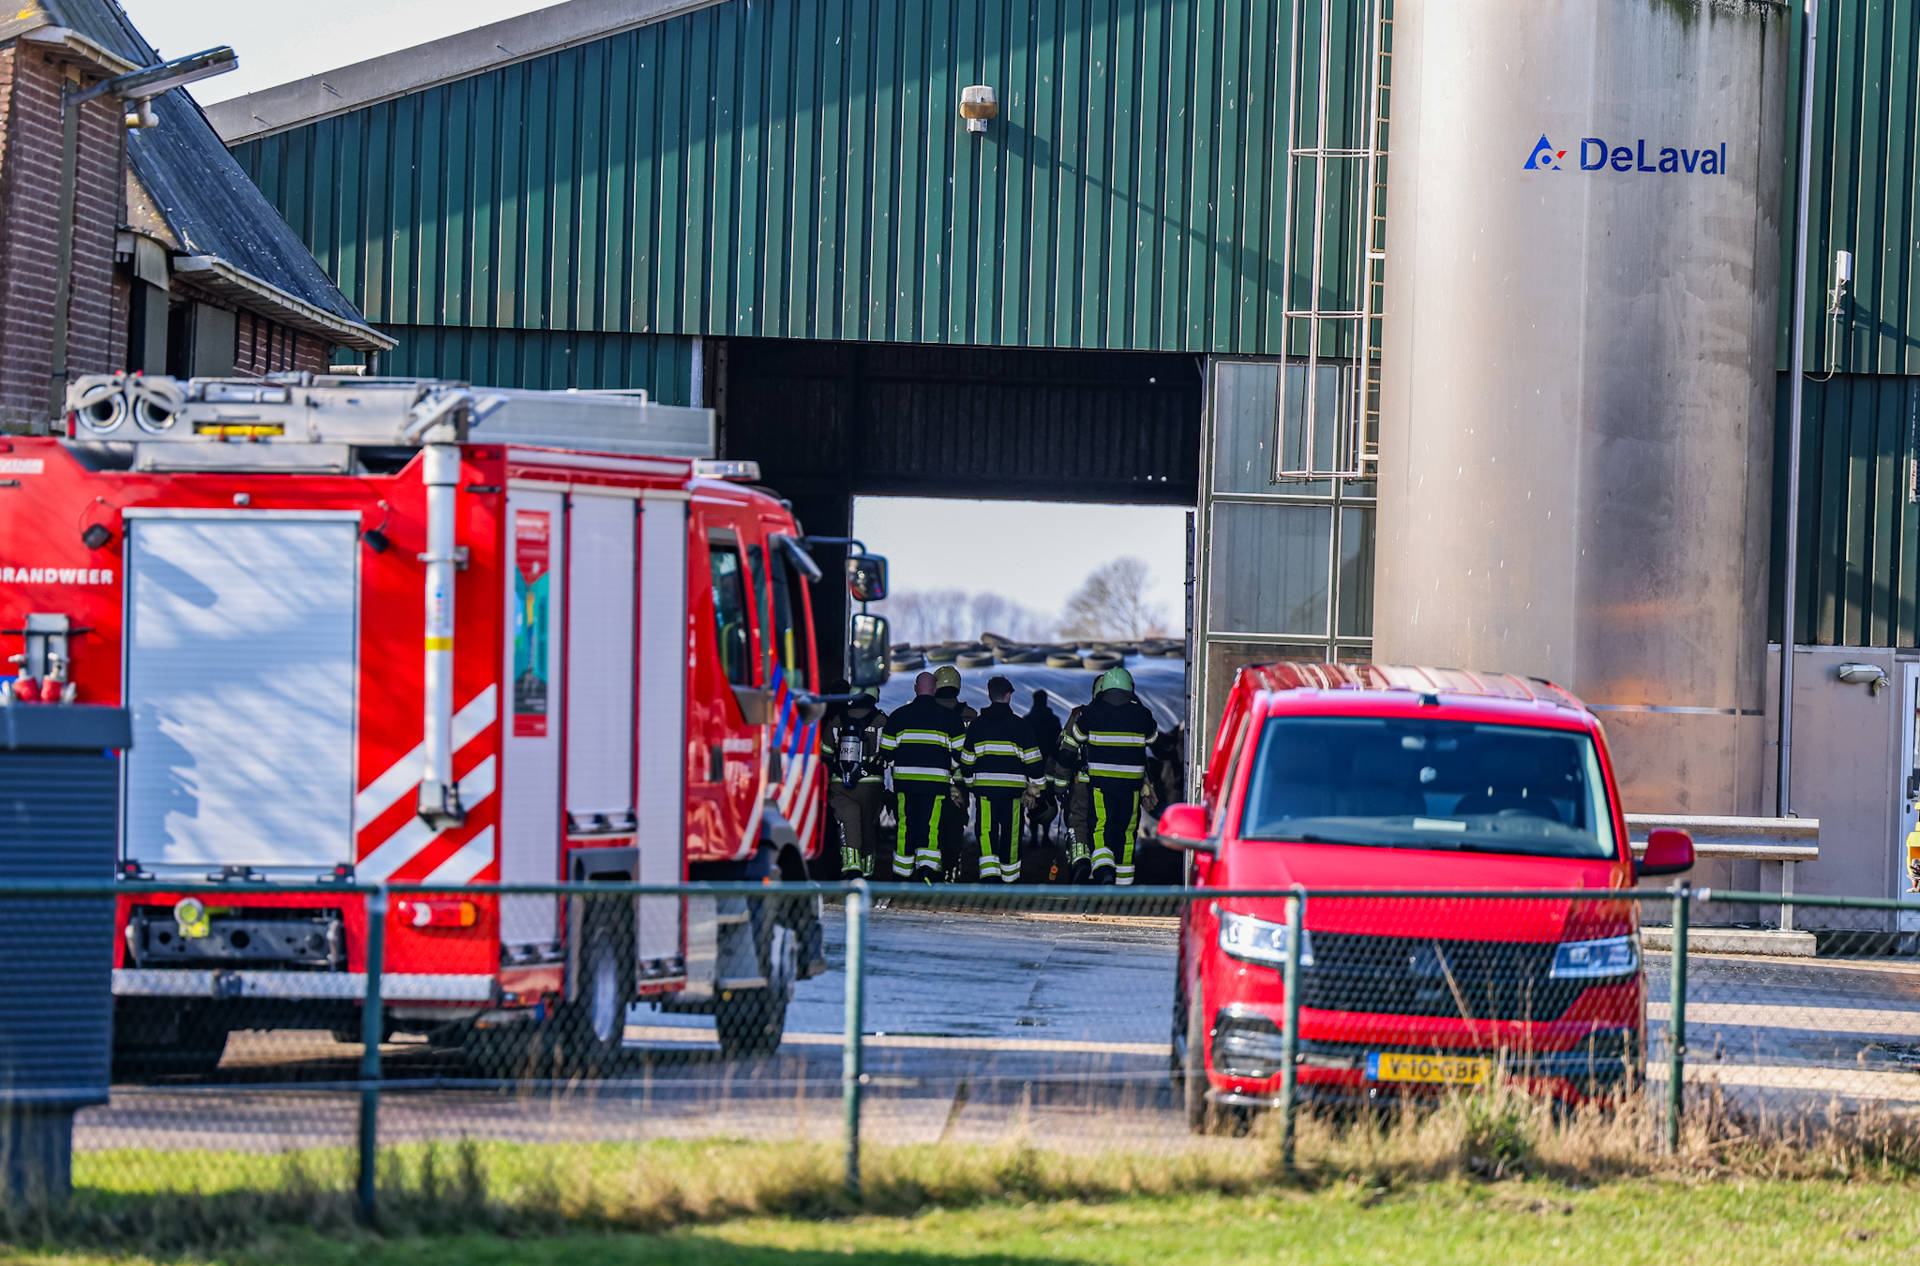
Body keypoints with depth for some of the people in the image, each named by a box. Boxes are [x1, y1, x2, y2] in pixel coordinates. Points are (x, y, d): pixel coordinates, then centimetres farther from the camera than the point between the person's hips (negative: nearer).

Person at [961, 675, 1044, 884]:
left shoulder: (977, 724, 6)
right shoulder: (1020, 724, -1)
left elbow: (966, 760, 11)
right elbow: (1033, 760, -3)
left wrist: (971, 785, 24)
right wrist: (1033, 789, 5)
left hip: (984, 786, 1)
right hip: (1013, 787, -1)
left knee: (987, 832, -4)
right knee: (1011, 833, 11)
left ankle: (989, 873, -25)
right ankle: (1010, 876, 22)